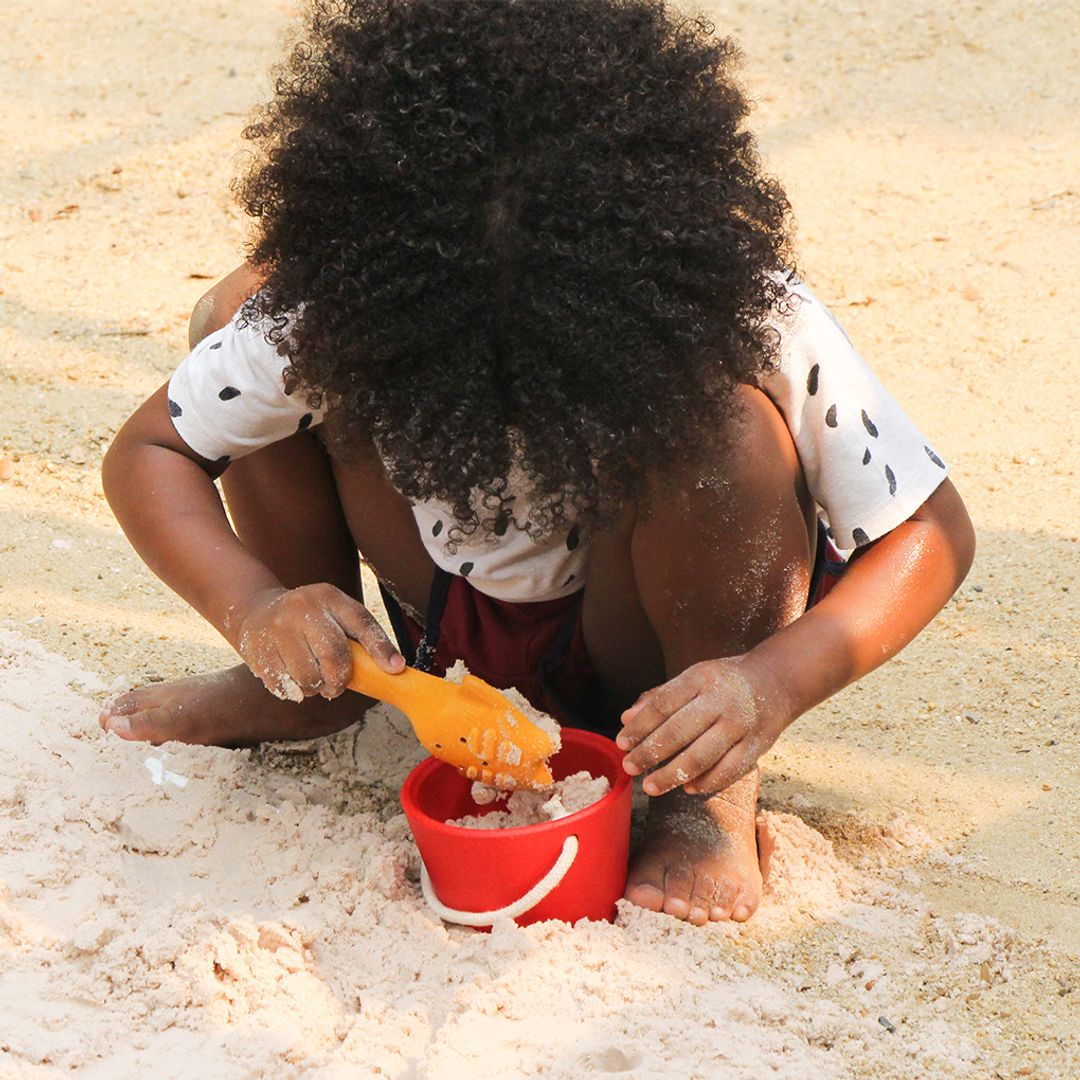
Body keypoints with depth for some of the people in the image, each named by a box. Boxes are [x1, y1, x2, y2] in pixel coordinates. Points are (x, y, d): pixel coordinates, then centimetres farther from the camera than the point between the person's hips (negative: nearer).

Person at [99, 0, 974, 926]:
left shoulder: (750, 320, -31)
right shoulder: (326, 308, -26)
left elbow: (932, 531, -22)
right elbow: (147, 452, -13)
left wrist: (776, 683, -40)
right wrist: (255, 608, -33)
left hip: (657, 651, -3)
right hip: (461, 622, 3)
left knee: (720, 425, -37)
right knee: (238, 314, -13)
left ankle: (716, 790, -11)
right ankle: (314, 687, 8)